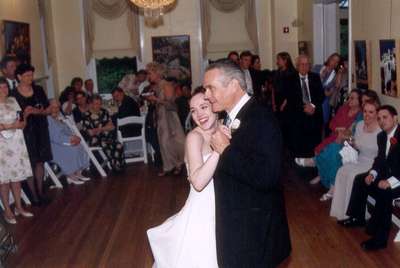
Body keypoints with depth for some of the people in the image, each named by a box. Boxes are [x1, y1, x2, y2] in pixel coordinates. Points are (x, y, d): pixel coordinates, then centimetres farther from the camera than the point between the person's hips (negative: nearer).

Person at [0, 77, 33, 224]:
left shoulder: (12, 101, 10)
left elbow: (22, 122, 7)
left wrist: (18, 124, -13)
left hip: (16, 144, 5)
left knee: (17, 176, 11)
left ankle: (19, 207, 22)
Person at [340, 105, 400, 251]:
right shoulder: (382, 136, 6)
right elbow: (380, 158, 15)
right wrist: (372, 173, -4)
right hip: (387, 174, 9)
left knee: (384, 192, -31)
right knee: (360, 179, 2)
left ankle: (380, 237, -20)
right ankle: (358, 218, 16)